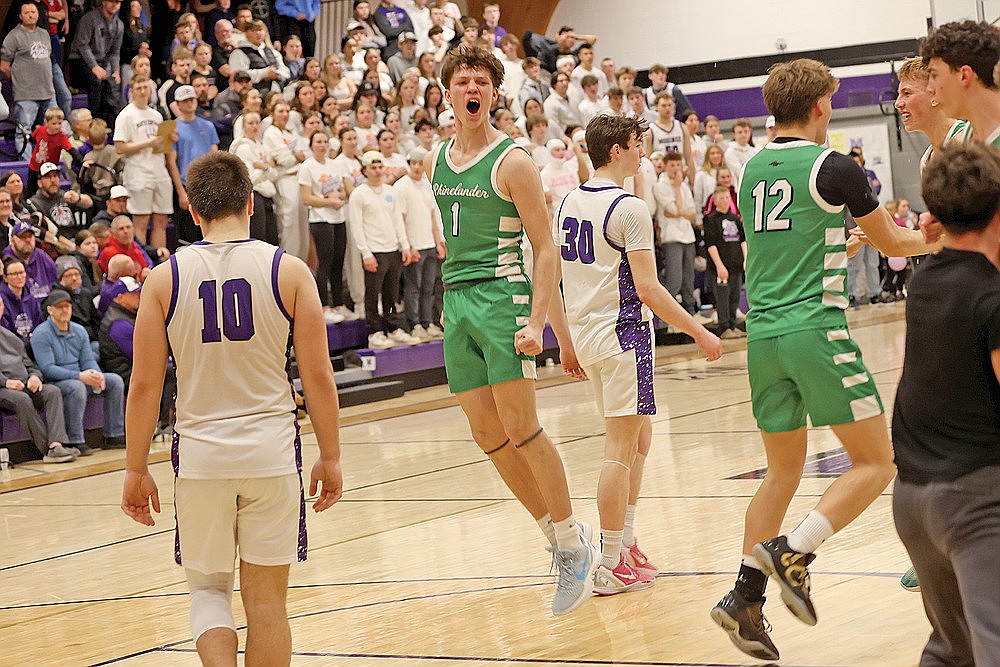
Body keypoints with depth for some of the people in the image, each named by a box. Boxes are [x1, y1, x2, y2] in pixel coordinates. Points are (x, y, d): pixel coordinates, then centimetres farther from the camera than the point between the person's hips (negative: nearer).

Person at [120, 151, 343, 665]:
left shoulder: (164, 278, -2)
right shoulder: (289, 270, -3)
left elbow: (145, 385, -2)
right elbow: (318, 377, -3)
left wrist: (136, 470, 7)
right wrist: (330, 457, 7)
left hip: (199, 452, 0)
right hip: (271, 449, 0)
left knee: (208, 587, 16)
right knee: (266, 600, 9)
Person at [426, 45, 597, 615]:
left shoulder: (512, 161, -7)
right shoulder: (436, 162, 12)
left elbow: (546, 249, -9)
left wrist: (536, 323, -18)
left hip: (503, 296, -7)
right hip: (455, 301, 7)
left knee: (521, 428, -11)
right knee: (487, 434, 5)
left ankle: (575, 546, 0)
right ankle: (558, 536, 16)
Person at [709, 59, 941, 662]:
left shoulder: (750, 171, 12)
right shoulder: (833, 167, -6)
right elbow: (893, 243, 8)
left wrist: (846, 243, 42)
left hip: (763, 334, 6)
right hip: (816, 329, -6)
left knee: (784, 472, 15)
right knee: (876, 461, 3)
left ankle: (745, 596, 4)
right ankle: (793, 552, -15)